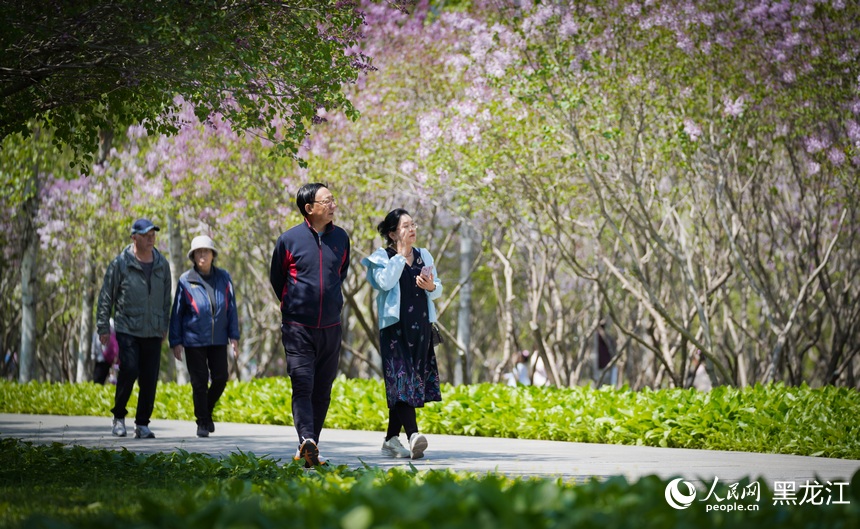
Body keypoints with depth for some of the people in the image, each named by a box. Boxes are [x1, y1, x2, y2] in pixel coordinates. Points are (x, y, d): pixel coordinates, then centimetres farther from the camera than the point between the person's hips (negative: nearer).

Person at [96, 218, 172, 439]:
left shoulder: (162, 264, 8)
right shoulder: (121, 263, -4)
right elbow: (106, 297, -1)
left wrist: (164, 327, 17)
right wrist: (103, 327, -2)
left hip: (153, 332, 4)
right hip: (127, 329, -4)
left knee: (150, 379, 1)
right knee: (129, 371, -14)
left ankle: (142, 424, 10)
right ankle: (119, 416, 6)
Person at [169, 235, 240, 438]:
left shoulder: (223, 278, 2)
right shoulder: (186, 281, -4)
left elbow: (231, 308, 6)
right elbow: (177, 313, -1)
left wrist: (234, 337, 3)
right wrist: (175, 342, -3)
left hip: (218, 339, 2)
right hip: (194, 340, -2)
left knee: (220, 378, 1)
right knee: (199, 382, 2)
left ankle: (207, 411, 27)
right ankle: (202, 422, 15)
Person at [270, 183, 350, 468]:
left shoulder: (341, 238, 6)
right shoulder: (289, 239, -4)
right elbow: (276, 278, 11)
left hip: (330, 327, 4)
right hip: (298, 327, -4)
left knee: (322, 390, 6)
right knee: (303, 386, -14)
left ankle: (308, 450, 14)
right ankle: (307, 441, -28)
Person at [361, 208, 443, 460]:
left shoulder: (423, 256, 15)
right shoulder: (382, 258, 1)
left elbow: (438, 290, 15)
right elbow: (385, 282, -18)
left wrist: (431, 286, -9)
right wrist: (400, 255, -10)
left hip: (420, 327, 6)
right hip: (395, 326, -6)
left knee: (411, 382, 6)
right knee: (401, 380, -17)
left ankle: (391, 439, 13)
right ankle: (413, 435, -30)